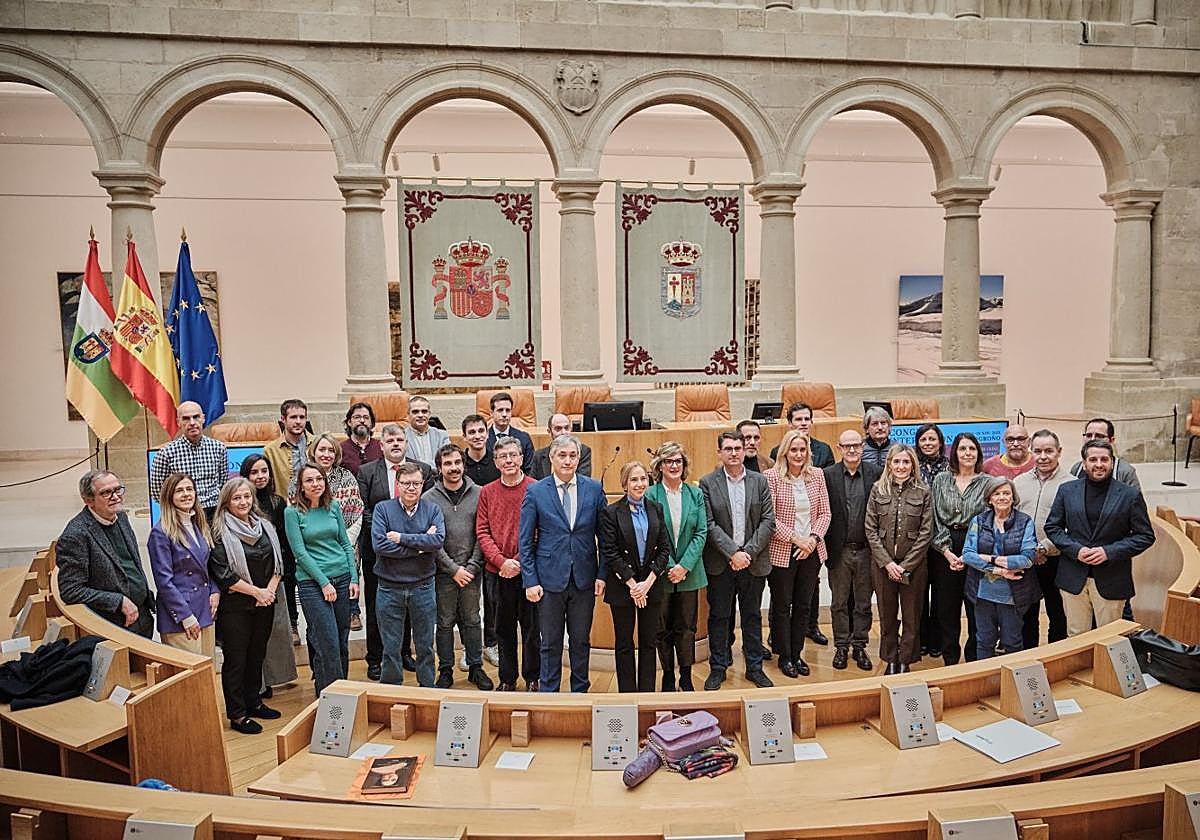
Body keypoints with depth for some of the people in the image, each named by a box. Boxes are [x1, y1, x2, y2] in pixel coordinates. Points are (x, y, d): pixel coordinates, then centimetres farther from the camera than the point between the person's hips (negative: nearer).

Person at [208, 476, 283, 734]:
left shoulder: (264, 526, 8)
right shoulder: (220, 532, -9)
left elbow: (278, 563, 9)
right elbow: (222, 573, -15)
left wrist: (270, 590, -7)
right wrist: (256, 591, -14)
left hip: (264, 604, 5)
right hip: (235, 606, -5)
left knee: (257, 654, 15)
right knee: (235, 659, 2)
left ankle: (253, 702, 30)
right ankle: (237, 715, 11)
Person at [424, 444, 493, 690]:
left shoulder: (478, 494, 0)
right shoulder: (430, 498, -3)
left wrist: (472, 566, -8)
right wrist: (454, 569, -9)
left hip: (472, 571, 1)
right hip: (443, 572, -1)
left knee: (472, 620, 11)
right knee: (445, 623, 8)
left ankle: (476, 668, 24)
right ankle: (446, 671, 22)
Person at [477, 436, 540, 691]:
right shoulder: (487, 492, 5)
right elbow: (482, 532, 2)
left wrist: (519, 562, -13)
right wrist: (501, 561, -11)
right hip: (497, 573, 3)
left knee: (531, 627, 7)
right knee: (504, 629, 13)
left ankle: (532, 678, 23)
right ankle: (507, 679, 26)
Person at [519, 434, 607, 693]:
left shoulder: (594, 489, 1)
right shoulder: (535, 492, -3)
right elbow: (526, 542, -1)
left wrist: (602, 574, -2)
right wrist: (530, 581, -6)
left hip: (584, 577, 1)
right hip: (550, 577, -1)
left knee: (581, 640, 13)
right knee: (550, 643, 9)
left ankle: (580, 691, 28)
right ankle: (548, 693, 24)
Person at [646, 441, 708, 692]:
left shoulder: (695, 494, 3)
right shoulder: (650, 495, -6)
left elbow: (701, 533, 0)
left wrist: (684, 566, -11)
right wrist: (668, 567, -13)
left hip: (689, 573, 2)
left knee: (686, 628, 8)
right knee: (663, 629, 9)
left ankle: (686, 678, 21)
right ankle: (668, 677, 23)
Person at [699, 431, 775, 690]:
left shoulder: (760, 482, 3)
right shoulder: (707, 483, -3)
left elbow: (768, 521, -1)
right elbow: (709, 524, -9)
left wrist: (748, 552, -11)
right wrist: (733, 552, -16)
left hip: (753, 561, 2)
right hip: (720, 562, -2)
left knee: (752, 615, 13)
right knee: (719, 616, 7)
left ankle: (755, 667, 25)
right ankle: (718, 668, 20)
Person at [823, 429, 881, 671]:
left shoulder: (875, 473, -1)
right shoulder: (828, 475, -3)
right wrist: (825, 546, -6)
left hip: (866, 550, 1)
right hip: (839, 550, -1)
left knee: (863, 602, 11)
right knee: (839, 602, 11)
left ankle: (859, 646, 25)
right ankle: (841, 646, 23)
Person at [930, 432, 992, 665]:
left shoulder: (987, 483, 0)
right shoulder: (941, 480, 5)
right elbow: (936, 518, 2)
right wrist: (947, 552, -8)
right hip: (945, 552, 2)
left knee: (976, 609, 4)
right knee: (947, 608, 8)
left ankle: (974, 661, 18)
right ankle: (949, 659, 20)